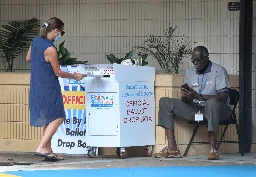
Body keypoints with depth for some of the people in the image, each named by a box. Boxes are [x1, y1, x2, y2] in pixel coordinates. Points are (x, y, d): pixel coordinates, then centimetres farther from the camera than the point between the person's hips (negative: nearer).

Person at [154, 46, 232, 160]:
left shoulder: (218, 71, -7)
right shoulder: (190, 72, 11)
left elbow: (223, 98, -18)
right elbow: (186, 101, 11)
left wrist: (198, 96, -26)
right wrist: (185, 97, -16)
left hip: (216, 110, -6)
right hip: (195, 110, 6)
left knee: (212, 103, -41)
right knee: (164, 102, -8)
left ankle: (213, 149, -36)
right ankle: (172, 148, -19)